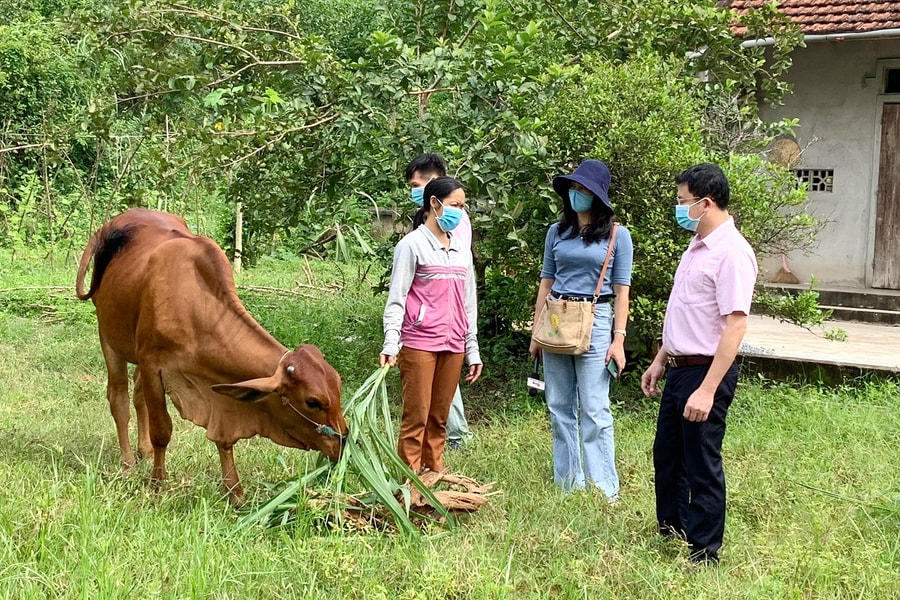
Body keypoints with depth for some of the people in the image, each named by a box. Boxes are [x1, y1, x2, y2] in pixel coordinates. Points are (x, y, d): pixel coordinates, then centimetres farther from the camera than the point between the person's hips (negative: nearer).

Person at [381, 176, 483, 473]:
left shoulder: (462, 250, 16)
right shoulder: (412, 245, -2)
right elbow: (397, 297, -5)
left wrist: (472, 349, 17)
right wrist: (391, 343, -15)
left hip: (453, 345, 6)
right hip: (419, 344, -5)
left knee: (439, 417, 9)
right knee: (416, 416, -3)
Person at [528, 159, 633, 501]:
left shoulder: (617, 235, 0)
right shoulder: (557, 232, 10)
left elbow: (621, 291, -2)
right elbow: (546, 283, 13)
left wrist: (618, 338, -9)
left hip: (595, 322, -4)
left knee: (594, 410, -6)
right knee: (559, 408, 7)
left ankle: (604, 488, 1)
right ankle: (568, 484, 16)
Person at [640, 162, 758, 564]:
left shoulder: (731, 252, -20)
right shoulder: (697, 247, 11)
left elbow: (735, 325, -25)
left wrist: (707, 390, -28)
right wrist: (660, 361, 21)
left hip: (706, 371, -9)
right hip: (678, 369, 9)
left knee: (702, 465, 3)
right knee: (666, 456, 21)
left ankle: (704, 554, 18)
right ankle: (670, 529, 39)